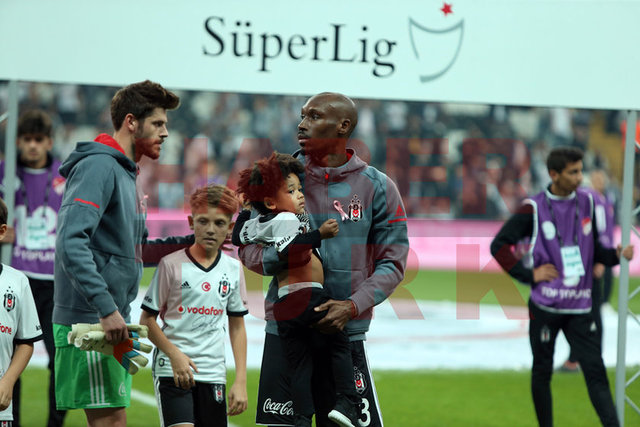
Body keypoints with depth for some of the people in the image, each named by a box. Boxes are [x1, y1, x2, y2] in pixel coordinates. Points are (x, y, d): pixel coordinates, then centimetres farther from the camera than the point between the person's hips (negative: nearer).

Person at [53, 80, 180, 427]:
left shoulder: (124, 174, 19)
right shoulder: (99, 167, -12)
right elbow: (71, 243, -23)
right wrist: (106, 309, -27)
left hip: (111, 321, 10)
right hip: (89, 322, -10)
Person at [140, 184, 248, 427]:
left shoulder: (233, 268, 9)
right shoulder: (171, 265, -3)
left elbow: (237, 326, 14)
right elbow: (147, 320, -1)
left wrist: (241, 380, 7)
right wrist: (174, 354, -14)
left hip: (214, 373, 5)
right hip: (172, 370, -4)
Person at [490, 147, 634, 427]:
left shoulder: (586, 203, 6)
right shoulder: (533, 209, -6)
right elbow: (499, 245, -2)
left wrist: (617, 255, -5)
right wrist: (528, 274, -8)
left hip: (580, 306, 3)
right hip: (544, 306, -2)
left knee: (595, 370, -6)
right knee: (542, 372, 8)